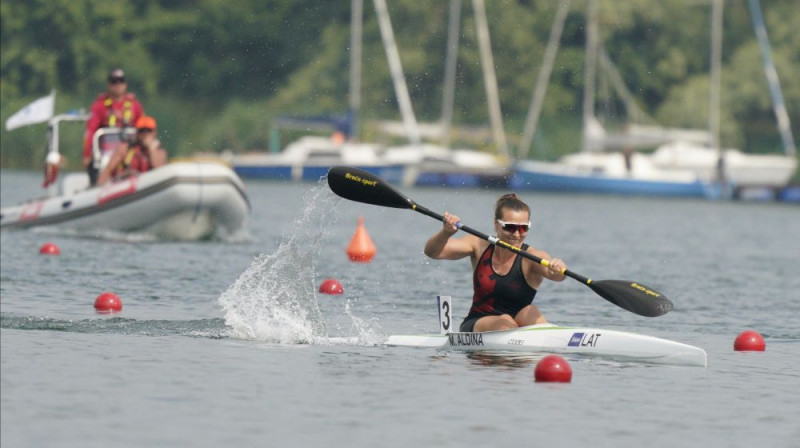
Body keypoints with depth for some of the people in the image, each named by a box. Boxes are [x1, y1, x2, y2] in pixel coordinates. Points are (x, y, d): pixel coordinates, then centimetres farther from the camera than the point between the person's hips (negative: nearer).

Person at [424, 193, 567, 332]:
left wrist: (557, 268, -58)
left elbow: (556, 275, -33)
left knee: (530, 313, -32)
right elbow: (432, 251, -10)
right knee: (506, 322, -31)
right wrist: (446, 232, -32)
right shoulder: (480, 246, -4)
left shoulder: (533, 257, -11)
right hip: (475, 327, 1)